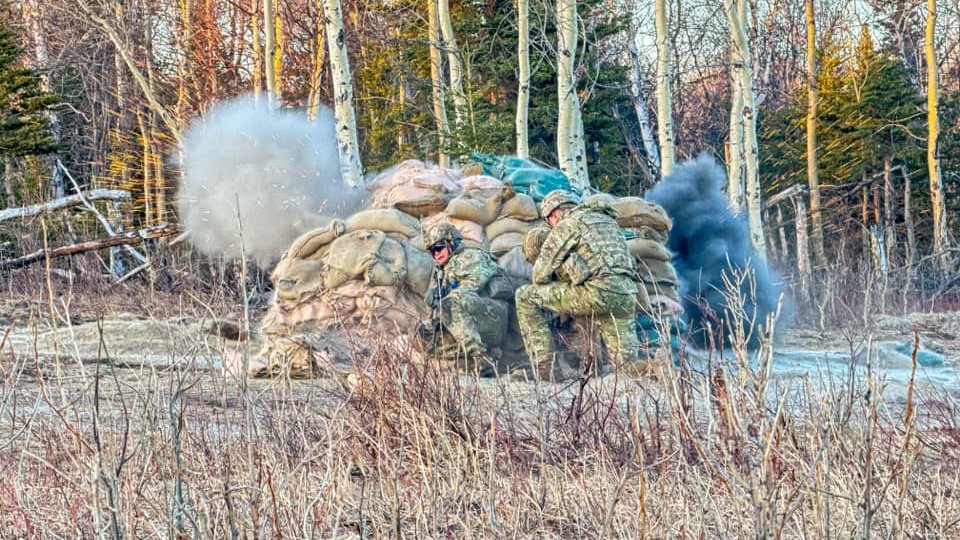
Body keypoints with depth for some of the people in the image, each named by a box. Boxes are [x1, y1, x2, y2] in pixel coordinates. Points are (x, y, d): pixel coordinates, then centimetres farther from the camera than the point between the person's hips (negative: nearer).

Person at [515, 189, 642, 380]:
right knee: (625, 365, 14)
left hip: (598, 292, -7)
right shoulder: (608, 221, 29)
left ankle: (545, 364, 2)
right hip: (626, 295, 7)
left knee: (526, 296, 7)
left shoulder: (565, 226, 8)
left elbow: (540, 276, 9)